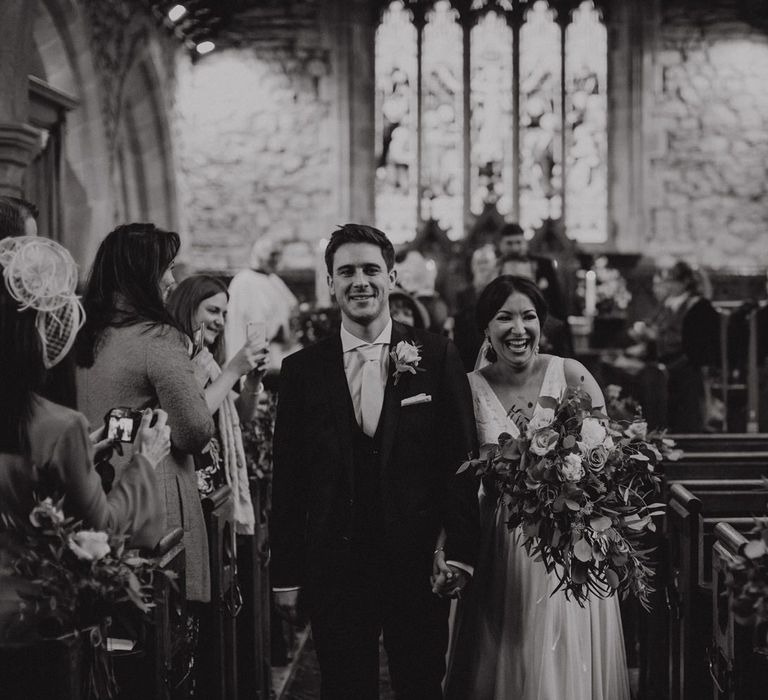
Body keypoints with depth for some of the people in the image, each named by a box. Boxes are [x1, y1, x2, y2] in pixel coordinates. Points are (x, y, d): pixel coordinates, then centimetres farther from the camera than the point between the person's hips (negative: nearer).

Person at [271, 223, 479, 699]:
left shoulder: (436, 356, -1)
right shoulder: (303, 370, 2)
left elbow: (460, 459, -1)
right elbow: (288, 478, 3)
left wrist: (460, 552, -8)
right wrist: (287, 575, 1)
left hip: (419, 565, -1)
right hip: (334, 567, 1)